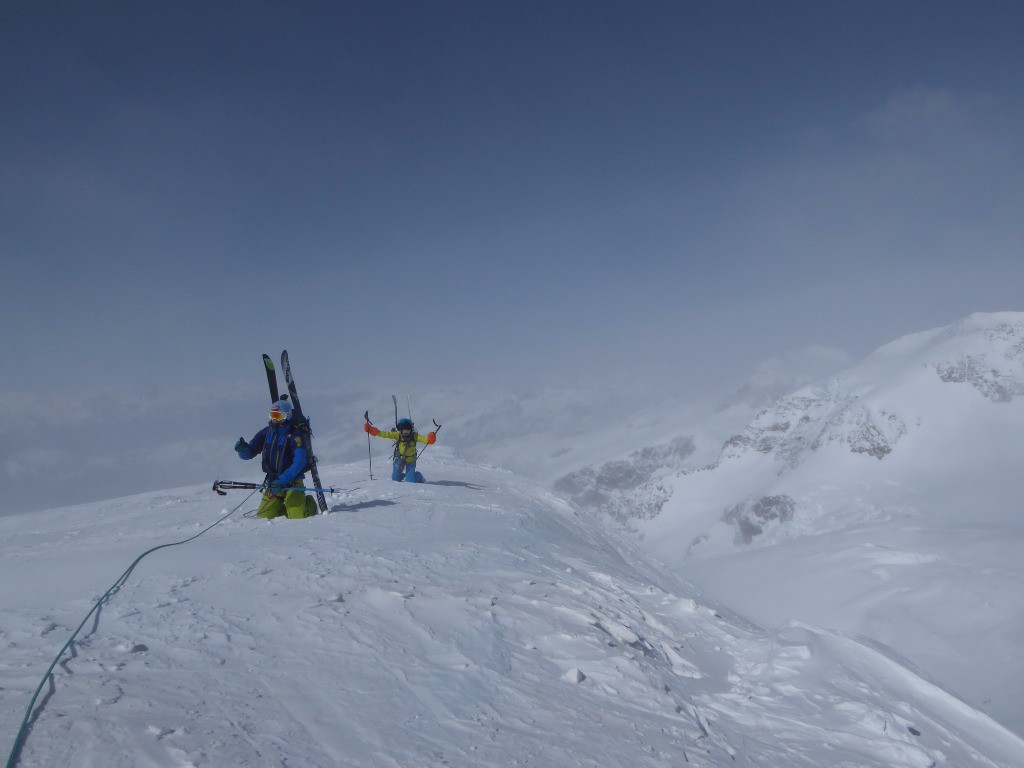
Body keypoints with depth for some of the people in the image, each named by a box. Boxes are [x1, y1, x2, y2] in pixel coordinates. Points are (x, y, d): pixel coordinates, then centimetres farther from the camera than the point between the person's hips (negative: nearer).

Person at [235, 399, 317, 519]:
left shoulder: (295, 434, -12)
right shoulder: (267, 432, 5)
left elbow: (299, 462, -20)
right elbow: (248, 453, 5)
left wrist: (282, 481, -28)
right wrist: (242, 448, -20)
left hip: (292, 482, -5)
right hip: (273, 482, 5)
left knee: (297, 518, -14)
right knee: (263, 517, 0)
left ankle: (308, 503, 19)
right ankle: (281, 506, 29)